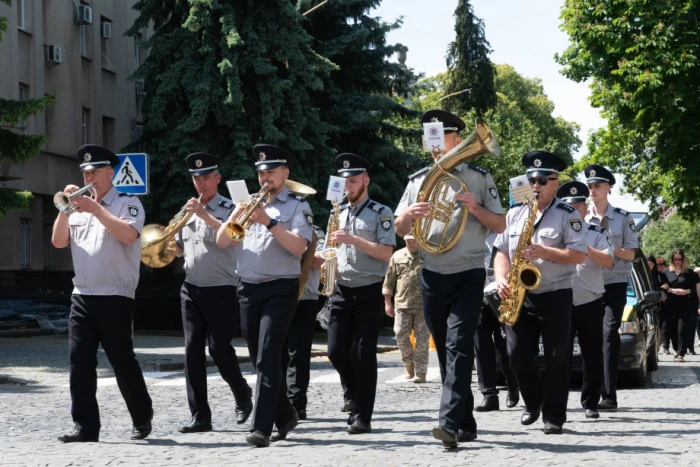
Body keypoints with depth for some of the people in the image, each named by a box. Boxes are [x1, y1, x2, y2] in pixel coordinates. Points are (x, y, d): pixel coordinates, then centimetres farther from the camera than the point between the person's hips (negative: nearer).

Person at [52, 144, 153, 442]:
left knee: (122, 362, 0)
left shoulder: (128, 203, -1)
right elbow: (58, 241, 9)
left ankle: (142, 419, 17)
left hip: (115, 298, -6)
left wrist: (95, 209, -19)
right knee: (80, 363, -2)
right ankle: (86, 426, -1)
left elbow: (128, 235, -20)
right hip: (81, 297, 6)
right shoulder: (80, 207, 17)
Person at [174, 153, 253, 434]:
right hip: (191, 289, 6)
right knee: (192, 350, -1)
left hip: (221, 291, -5)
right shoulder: (189, 210, 14)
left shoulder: (228, 209, -4)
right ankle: (200, 416, 1)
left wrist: (204, 215, -26)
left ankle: (243, 395, 20)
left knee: (220, 349, -8)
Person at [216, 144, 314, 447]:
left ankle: (261, 427, -20)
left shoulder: (297, 206, 1)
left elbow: (298, 246, -14)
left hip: (280, 288, -6)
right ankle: (285, 416, 25)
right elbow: (221, 242, 8)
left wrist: (269, 222, -21)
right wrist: (235, 215, -9)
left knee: (267, 358, -15)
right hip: (248, 289, 6)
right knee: (260, 359, 10)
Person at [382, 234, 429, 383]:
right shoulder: (397, 256, 11)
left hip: (424, 305, -2)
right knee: (401, 335, -1)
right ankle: (409, 366, 19)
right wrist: (387, 302, 8)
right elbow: (389, 280, 13)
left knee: (422, 339, -2)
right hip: (402, 304, 2)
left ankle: (420, 372, 2)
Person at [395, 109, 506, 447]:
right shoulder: (417, 180, 11)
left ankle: (450, 423, -27)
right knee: (445, 351, 9)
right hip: (431, 277, 5)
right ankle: (466, 423, 18)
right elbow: (400, 230, 11)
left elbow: (500, 225, 2)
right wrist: (408, 214, -11)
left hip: (468, 276, -4)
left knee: (458, 347, -17)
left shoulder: (479, 178, 2)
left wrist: (475, 208, -16)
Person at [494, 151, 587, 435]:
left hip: (556, 296, -4)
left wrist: (544, 252, -21)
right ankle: (533, 403, 26)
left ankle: (554, 416, 1)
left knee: (556, 358, -3)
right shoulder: (514, 215, 12)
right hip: (519, 296, 4)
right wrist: (501, 279, -6)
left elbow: (579, 255, -11)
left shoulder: (568, 215, -3)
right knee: (518, 356, 2)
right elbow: (502, 252, 12)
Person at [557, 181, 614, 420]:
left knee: (593, 357, 2)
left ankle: (590, 403, 13)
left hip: (590, 305, -1)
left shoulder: (597, 233, 3)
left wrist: (584, 246, -20)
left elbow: (608, 262, -11)